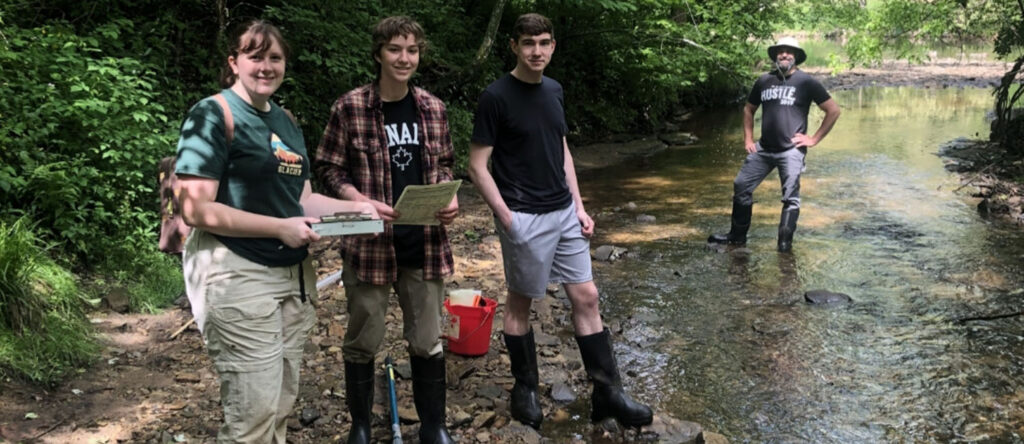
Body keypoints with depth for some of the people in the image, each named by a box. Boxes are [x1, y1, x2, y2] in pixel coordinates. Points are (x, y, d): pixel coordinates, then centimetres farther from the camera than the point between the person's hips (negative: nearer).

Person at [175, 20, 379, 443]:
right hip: (237, 277, -8)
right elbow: (197, 210, -17)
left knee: (282, 402, 14)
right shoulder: (213, 115, -10)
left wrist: (354, 208, 4)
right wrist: (280, 228, -18)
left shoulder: (286, 122, 14)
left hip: (293, 274, 8)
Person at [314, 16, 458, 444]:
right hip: (370, 243, -3)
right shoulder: (350, 107, -7)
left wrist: (449, 198, -5)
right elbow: (329, 168, -3)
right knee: (363, 341, 10)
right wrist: (363, 202, -19)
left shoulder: (433, 108, 4)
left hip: (424, 243, 3)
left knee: (427, 340, 12)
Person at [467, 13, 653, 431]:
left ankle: (608, 393, 15)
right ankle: (524, 389, 25)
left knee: (586, 297, 6)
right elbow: (477, 165, -11)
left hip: (564, 213, 7)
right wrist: (505, 217, -15)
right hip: (525, 218, -6)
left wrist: (579, 206, 11)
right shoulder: (496, 97, -12)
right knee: (520, 302, 7)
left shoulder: (553, 90, 9)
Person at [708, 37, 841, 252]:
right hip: (763, 149, 5)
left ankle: (785, 242, 6)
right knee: (741, 186, 5)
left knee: (790, 197, -5)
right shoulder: (764, 81, 9)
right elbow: (748, 109, 24)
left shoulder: (806, 82, -3)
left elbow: (833, 110, -2)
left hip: (791, 150, -4)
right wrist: (748, 139, 13)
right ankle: (737, 235, 17)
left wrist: (814, 139, -5)